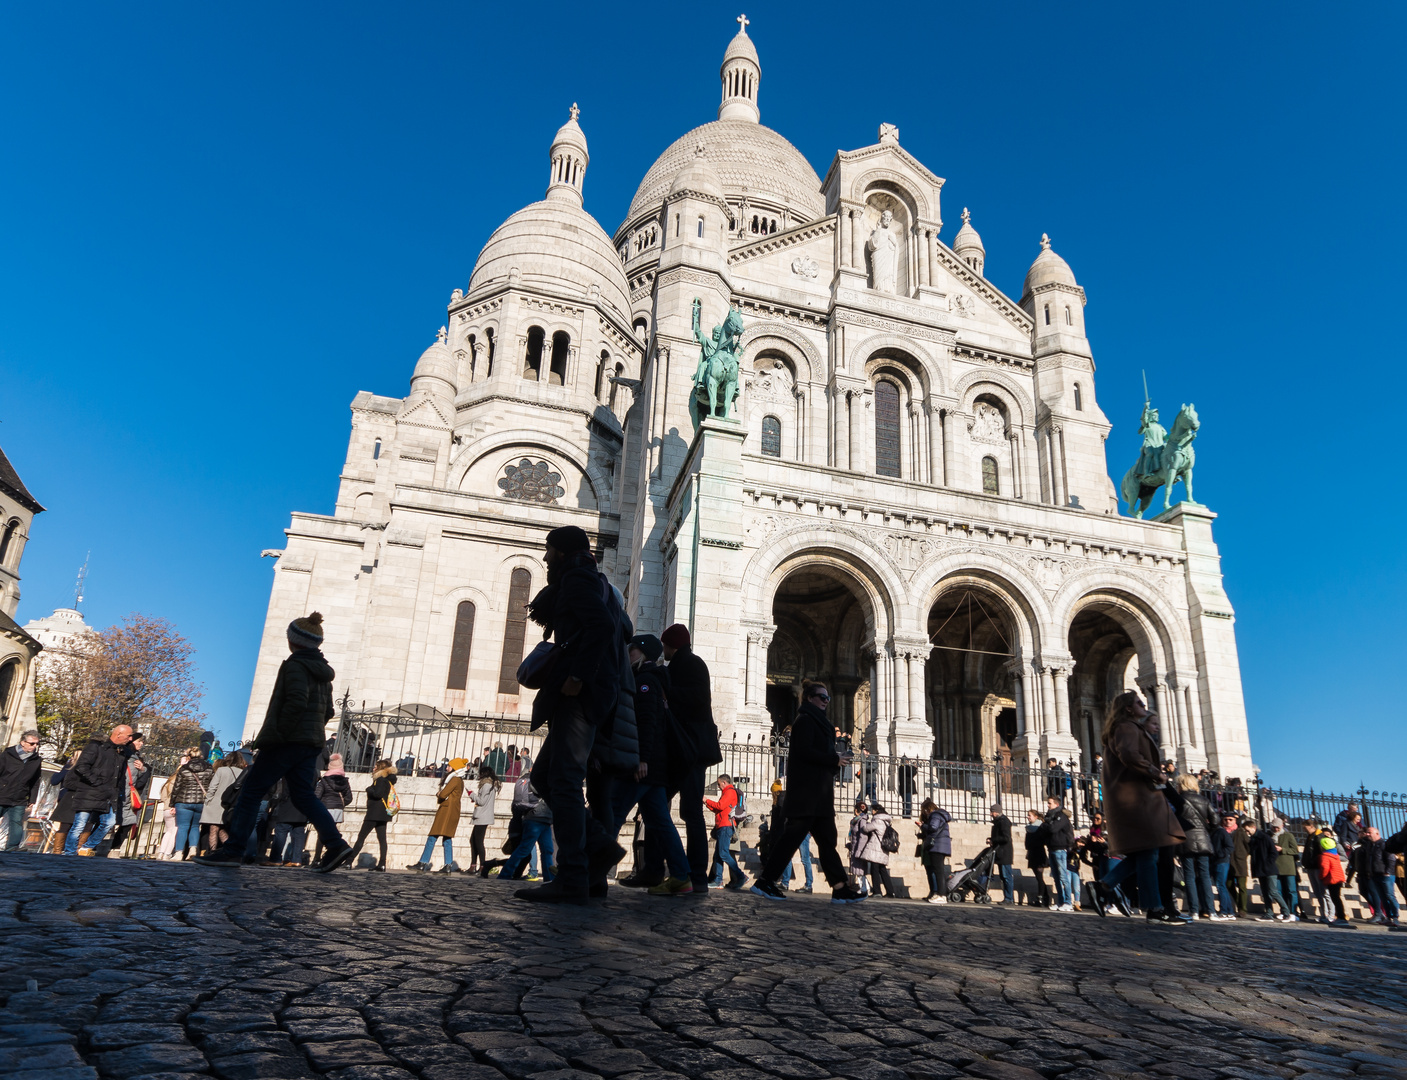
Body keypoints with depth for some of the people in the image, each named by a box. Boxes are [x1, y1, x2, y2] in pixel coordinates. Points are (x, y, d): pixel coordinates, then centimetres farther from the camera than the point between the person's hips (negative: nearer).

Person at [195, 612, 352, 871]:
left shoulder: (295, 666, -9)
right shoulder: (323, 671, 17)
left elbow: (297, 701, -23)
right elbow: (327, 711, 19)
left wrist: (277, 734, -18)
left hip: (287, 742, -8)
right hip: (313, 743, 8)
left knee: (251, 790, 2)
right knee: (302, 794, 8)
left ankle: (233, 850, 2)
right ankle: (336, 844, -4)